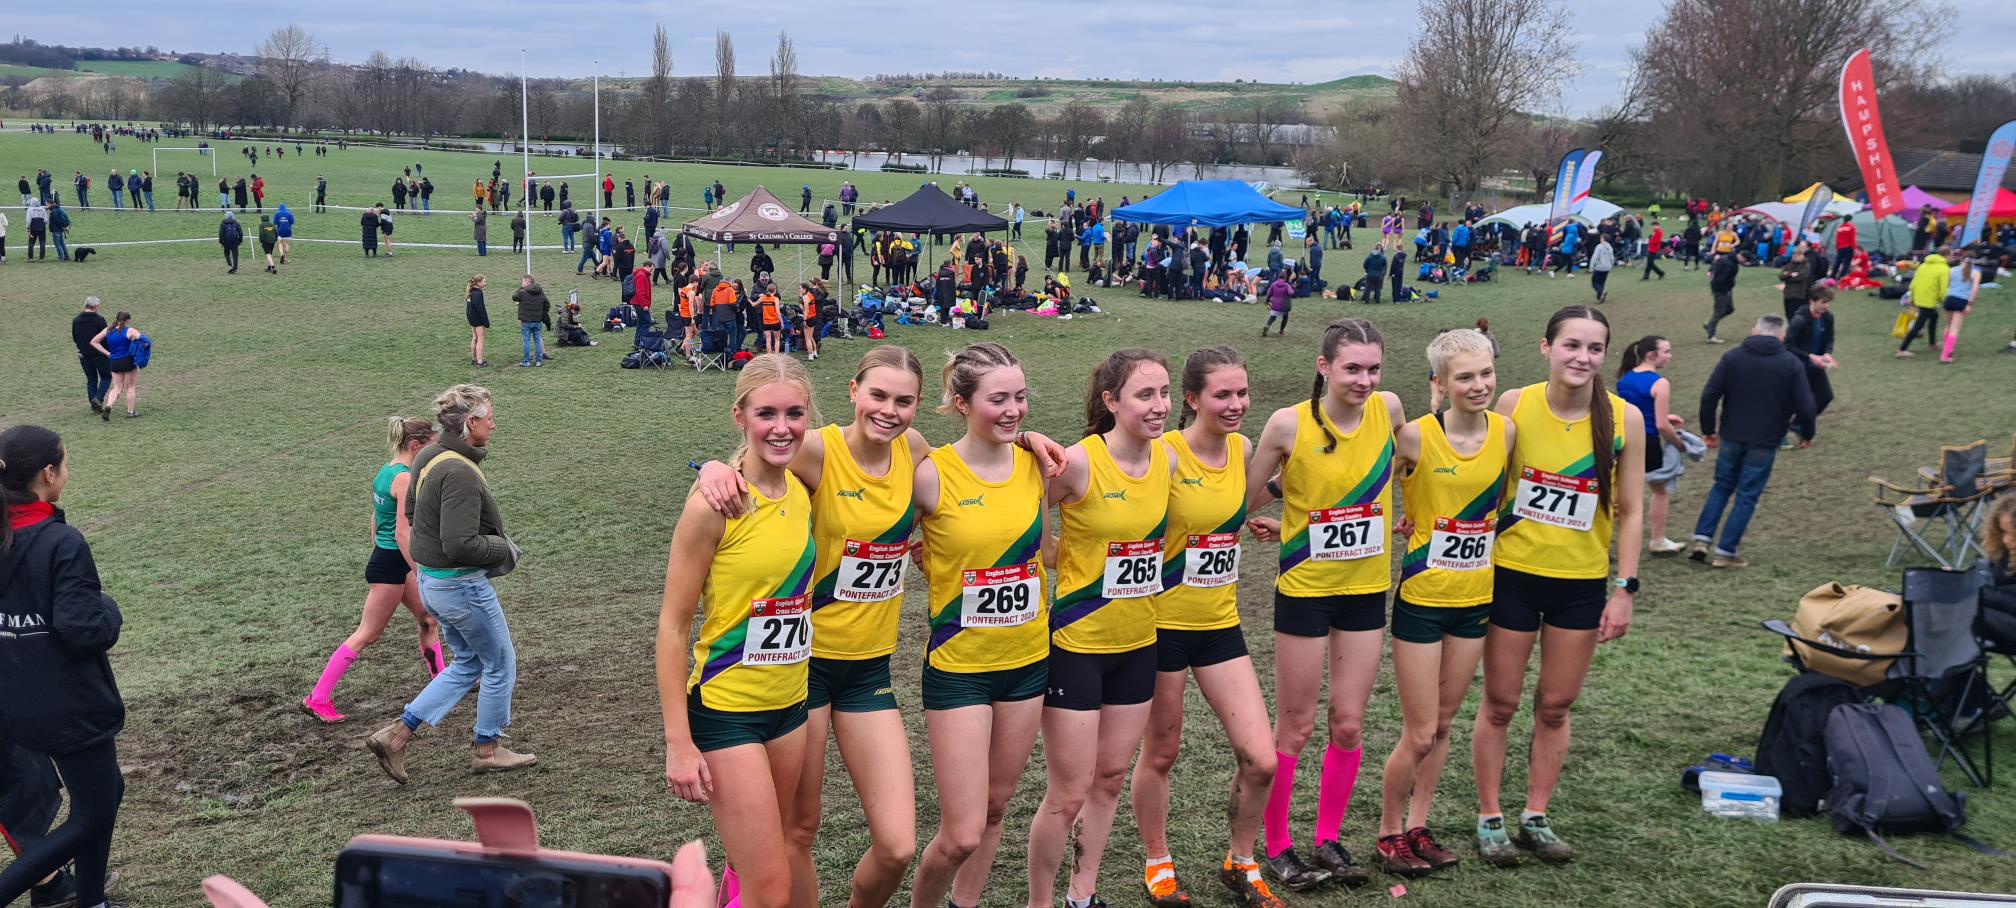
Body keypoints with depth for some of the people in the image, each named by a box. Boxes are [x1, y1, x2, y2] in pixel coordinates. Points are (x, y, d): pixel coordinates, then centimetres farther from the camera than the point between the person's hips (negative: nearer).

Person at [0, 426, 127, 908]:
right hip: (71, 706, -8)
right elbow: (84, 629, -24)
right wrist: (107, 605, -6)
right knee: (92, 815, 7)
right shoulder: (62, 543, -22)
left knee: (106, 792, 24)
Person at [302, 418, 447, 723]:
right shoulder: (406, 478, -21)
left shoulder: (385, 472, 7)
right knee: (367, 635, 0)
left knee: (429, 618, 19)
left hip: (383, 557, 9)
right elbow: (402, 532, -25)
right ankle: (317, 699, 6)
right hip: (393, 563, -9)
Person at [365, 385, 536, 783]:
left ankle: (397, 733, 16)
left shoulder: (428, 455, 4)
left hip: (431, 581, 9)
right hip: (462, 585, -9)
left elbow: (411, 509, 20)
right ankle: (488, 750, 25)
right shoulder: (460, 473, -27)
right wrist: (503, 549, -13)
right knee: (500, 663, 11)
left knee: (468, 663, 22)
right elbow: (460, 545, -29)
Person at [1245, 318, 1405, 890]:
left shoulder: (1389, 409, -6)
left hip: (1367, 591, 3)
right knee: (1295, 726, 6)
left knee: (1349, 724, 10)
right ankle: (1276, 845, 20)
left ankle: (1329, 839, 26)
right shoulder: (1289, 424, -16)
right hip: (1305, 591, -3)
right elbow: (1247, 501, -3)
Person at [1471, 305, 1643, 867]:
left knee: (1556, 707, 12)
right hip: (1514, 574, -1)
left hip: (1582, 583, 1)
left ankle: (1536, 817, 27)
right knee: (1500, 704, 7)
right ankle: (1489, 818, 21)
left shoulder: (1624, 418, -7)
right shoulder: (1514, 405, -10)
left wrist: (1624, 589, -3)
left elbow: (1628, 511, -1)